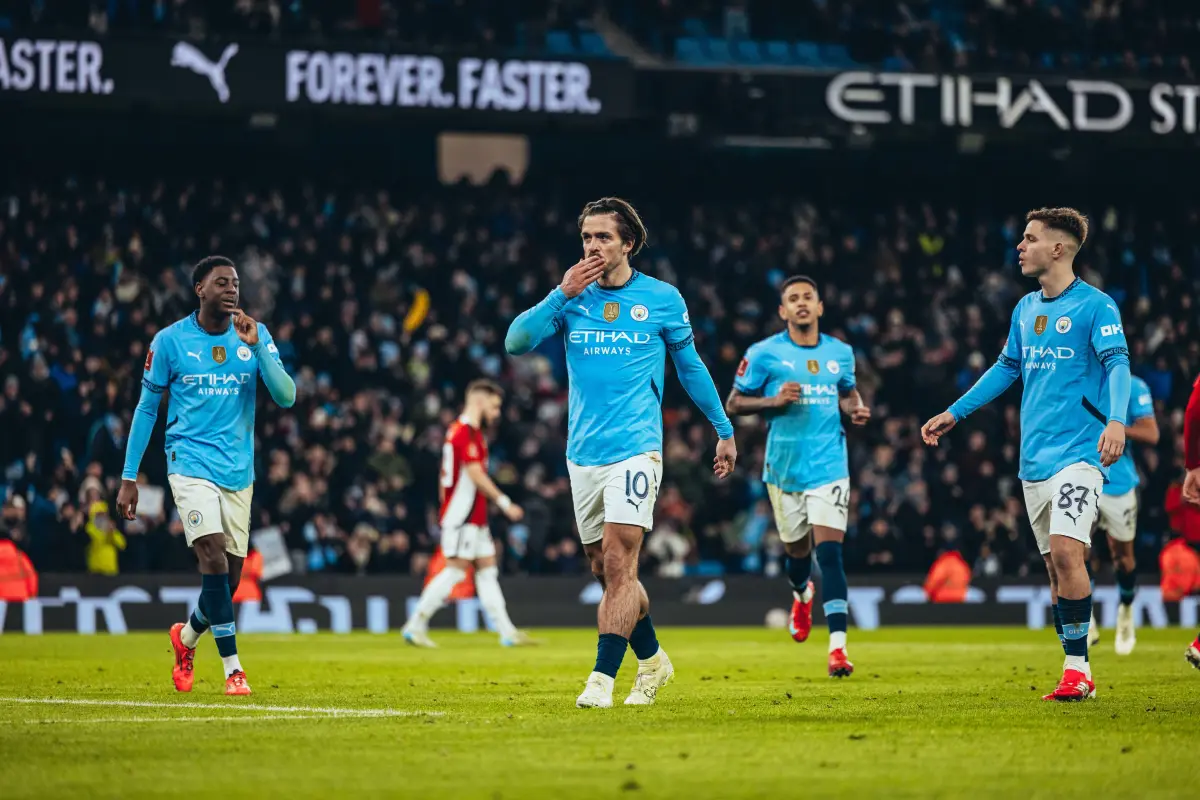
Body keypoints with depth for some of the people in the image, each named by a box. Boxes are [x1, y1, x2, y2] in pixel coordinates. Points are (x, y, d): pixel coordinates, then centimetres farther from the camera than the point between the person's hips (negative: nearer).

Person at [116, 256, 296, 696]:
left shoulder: (255, 335, 3)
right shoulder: (170, 340, -3)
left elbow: (286, 397, -6)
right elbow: (146, 408, 5)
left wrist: (256, 346, -19)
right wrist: (129, 478, 3)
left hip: (238, 472, 4)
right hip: (191, 465, -3)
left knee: (229, 579, 6)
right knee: (214, 557, -22)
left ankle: (187, 636, 37)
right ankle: (232, 668, -17)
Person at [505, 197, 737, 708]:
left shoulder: (662, 299, 2)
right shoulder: (572, 297, 7)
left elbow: (690, 365, 14)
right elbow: (516, 343, -5)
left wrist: (724, 430, 18)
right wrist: (562, 295, -14)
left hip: (635, 450, -4)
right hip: (583, 453, 4)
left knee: (618, 564, -16)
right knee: (606, 572, 9)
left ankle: (603, 677, -18)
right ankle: (651, 660, 28)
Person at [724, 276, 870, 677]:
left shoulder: (840, 353, 6)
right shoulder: (764, 354, -3)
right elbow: (733, 403, 0)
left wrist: (856, 408, 0)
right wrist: (774, 401, -17)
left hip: (829, 465, 0)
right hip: (785, 467, 0)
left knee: (829, 552, -13)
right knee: (797, 550, 13)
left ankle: (838, 648, -18)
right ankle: (801, 594, 52)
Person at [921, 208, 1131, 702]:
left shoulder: (1095, 305, -7)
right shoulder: (1026, 309, 15)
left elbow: (1117, 363, -17)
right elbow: (1007, 367, 27)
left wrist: (1116, 420, -35)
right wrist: (954, 414, 29)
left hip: (1078, 452, -7)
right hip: (1034, 457, 7)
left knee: (1065, 550, -20)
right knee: (1055, 564, 6)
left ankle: (1078, 669, -13)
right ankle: (1077, 675, 10)